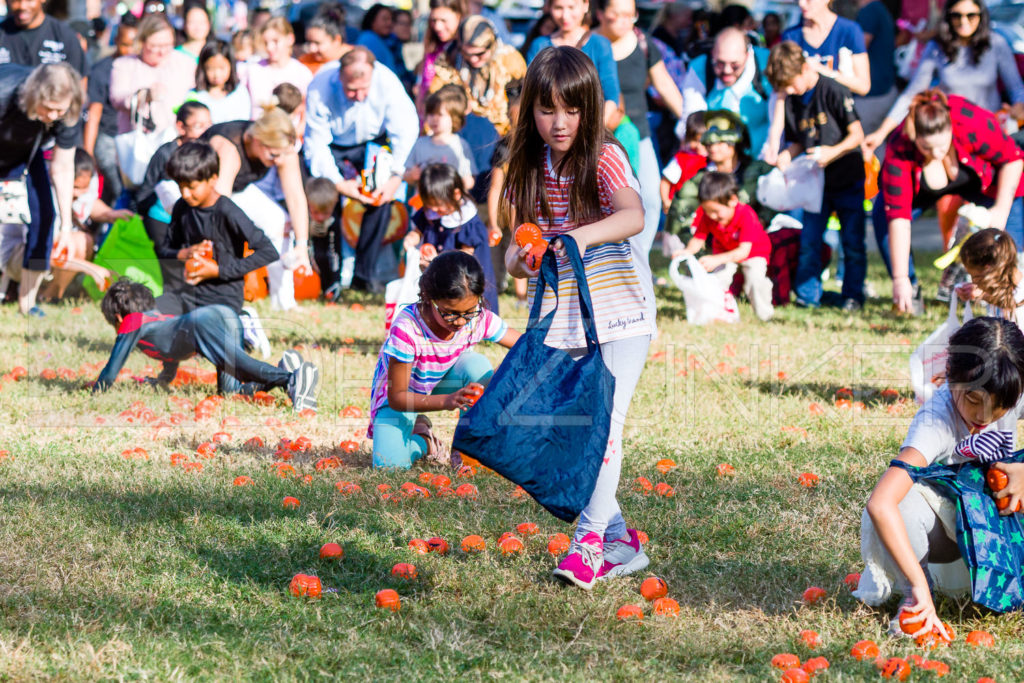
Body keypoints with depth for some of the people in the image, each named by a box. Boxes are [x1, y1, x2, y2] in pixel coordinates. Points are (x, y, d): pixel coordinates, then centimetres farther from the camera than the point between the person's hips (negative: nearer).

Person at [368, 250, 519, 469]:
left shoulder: (480, 319, -26)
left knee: (478, 365, -30)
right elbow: (396, 398, -31)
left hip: (443, 382, 3)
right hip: (403, 392, -3)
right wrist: (446, 401, -46)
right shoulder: (407, 329, -36)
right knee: (390, 466, -26)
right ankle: (421, 440, 11)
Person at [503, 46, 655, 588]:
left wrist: (584, 235, -47)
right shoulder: (529, 169, 4)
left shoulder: (604, 158, -12)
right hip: (559, 316, 5)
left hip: (618, 310, -5)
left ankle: (590, 538, -14)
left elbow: (633, 215, -30)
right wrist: (518, 259, -17)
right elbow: (516, 247, 6)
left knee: (603, 423, -16)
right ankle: (620, 542, 16)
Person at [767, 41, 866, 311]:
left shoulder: (833, 91, -14)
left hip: (848, 179, -5)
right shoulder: (791, 101, 3)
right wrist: (787, 155, -8)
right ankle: (807, 295, 11)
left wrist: (833, 152, -27)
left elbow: (857, 135, -13)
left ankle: (853, 296, 10)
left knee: (852, 241, 0)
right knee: (808, 240, 1)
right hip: (816, 182, 5)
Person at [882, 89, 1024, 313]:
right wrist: (900, 279, -40)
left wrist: (1001, 209, -27)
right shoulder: (898, 151, -38)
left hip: (982, 181, 0)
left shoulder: (975, 124, -41)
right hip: (923, 188, 0)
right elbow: (898, 214, -37)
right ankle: (908, 293, -8)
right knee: (884, 217, -22)